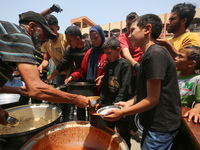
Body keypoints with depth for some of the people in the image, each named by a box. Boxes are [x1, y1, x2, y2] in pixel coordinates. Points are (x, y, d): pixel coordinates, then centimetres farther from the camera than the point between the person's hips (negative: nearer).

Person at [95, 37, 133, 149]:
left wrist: (116, 104, -18)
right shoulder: (109, 65, 8)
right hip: (109, 103, 7)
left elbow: (125, 87, -17)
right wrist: (100, 101, 8)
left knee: (123, 134, 11)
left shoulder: (125, 64, -12)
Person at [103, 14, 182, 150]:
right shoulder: (149, 53, 9)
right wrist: (130, 103, 3)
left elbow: (153, 99, -22)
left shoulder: (155, 54, -23)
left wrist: (122, 113, -15)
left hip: (161, 127, -9)